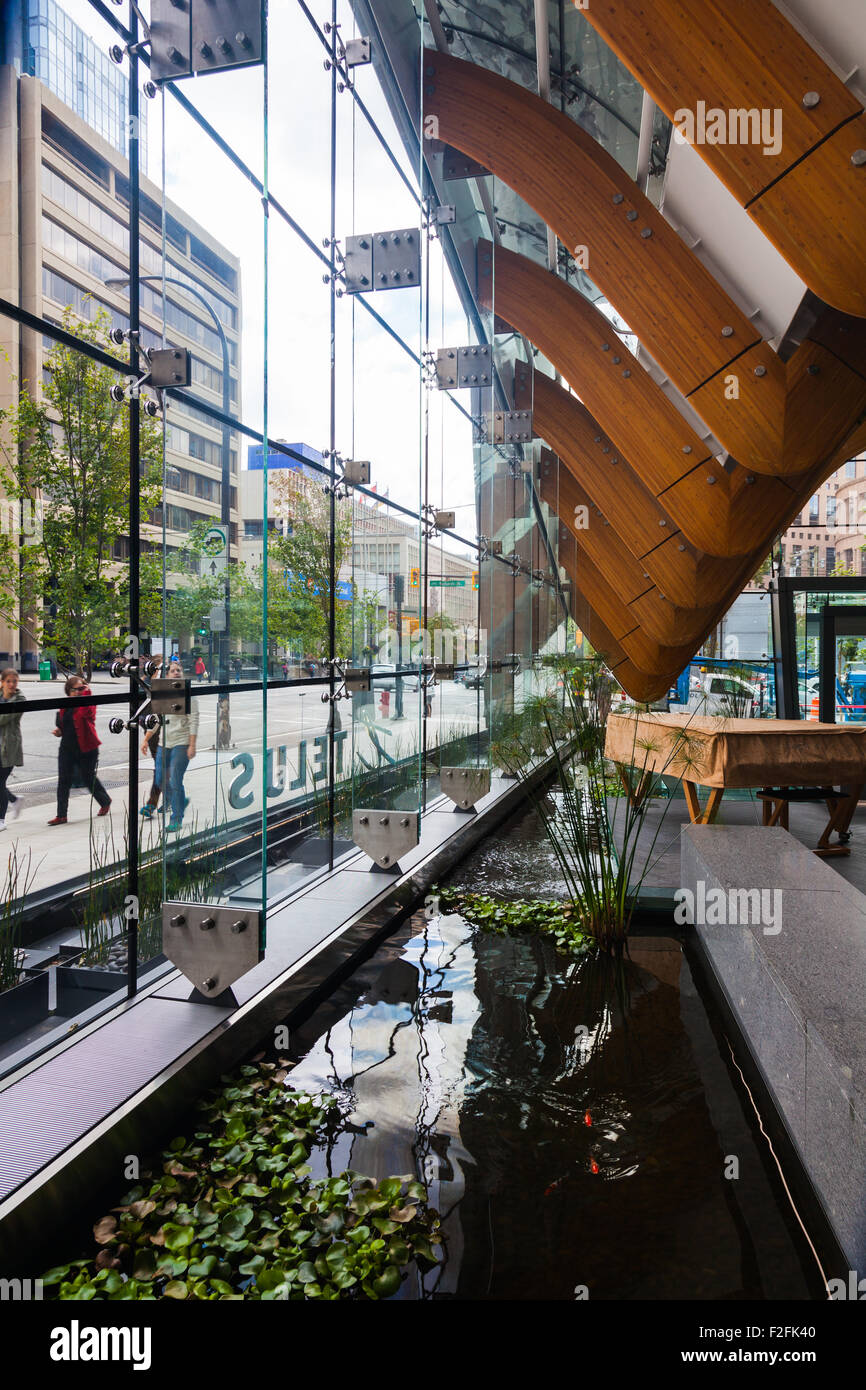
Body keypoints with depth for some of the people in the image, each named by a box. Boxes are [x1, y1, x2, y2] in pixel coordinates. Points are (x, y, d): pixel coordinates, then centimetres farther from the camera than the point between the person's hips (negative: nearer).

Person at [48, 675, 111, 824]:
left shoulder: (89, 704, -8)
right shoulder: (65, 706, 11)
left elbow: (86, 712, -33)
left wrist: (87, 692, -34)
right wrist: (58, 731, 4)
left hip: (86, 750, -5)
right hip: (67, 748, 5)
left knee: (89, 779, 6)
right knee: (63, 781, 0)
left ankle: (106, 802, 33)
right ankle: (61, 815, 5)